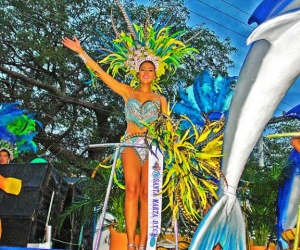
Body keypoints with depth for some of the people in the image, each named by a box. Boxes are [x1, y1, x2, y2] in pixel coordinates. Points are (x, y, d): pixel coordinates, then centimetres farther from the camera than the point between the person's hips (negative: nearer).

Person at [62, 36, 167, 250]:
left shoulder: (160, 99, 16)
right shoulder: (128, 92, 14)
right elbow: (101, 72, 10)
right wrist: (81, 51, 6)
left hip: (153, 147, 1)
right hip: (131, 144, -1)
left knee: (146, 193, -6)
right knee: (132, 190, -17)